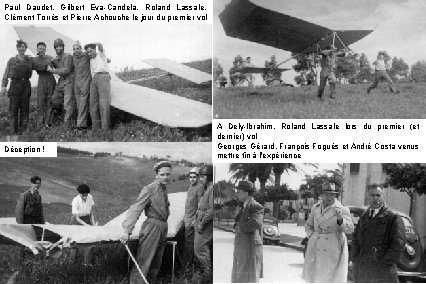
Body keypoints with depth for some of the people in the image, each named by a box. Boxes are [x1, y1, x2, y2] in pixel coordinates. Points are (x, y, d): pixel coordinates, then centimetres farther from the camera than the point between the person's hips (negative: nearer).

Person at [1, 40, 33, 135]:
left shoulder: (29, 60, 8)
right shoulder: (11, 60, 4)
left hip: (26, 85, 2)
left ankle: (23, 130, 10)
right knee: (14, 109, -4)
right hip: (15, 84, -2)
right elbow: (6, 74, 2)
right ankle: (13, 132, -2)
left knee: (25, 108, 2)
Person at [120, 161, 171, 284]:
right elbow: (136, 209, -21)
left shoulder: (164, 189, 12)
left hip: (163, 229, 8)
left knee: (156, 264, 14)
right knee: (143, 263, -11)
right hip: (151, 228, -8)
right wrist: (127, 231, -29)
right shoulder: (149, 189, -13)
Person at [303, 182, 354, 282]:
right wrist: (312, 237, 2)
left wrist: (340, 219, -30)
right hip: (317, 248, 4)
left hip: (334, 248, -3)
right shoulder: (315, 208, 7)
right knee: (314, 278, 5)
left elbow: (349, 229, -13)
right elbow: (308, 226, 20)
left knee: (334, 278, -5)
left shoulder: (342, 209, -4)